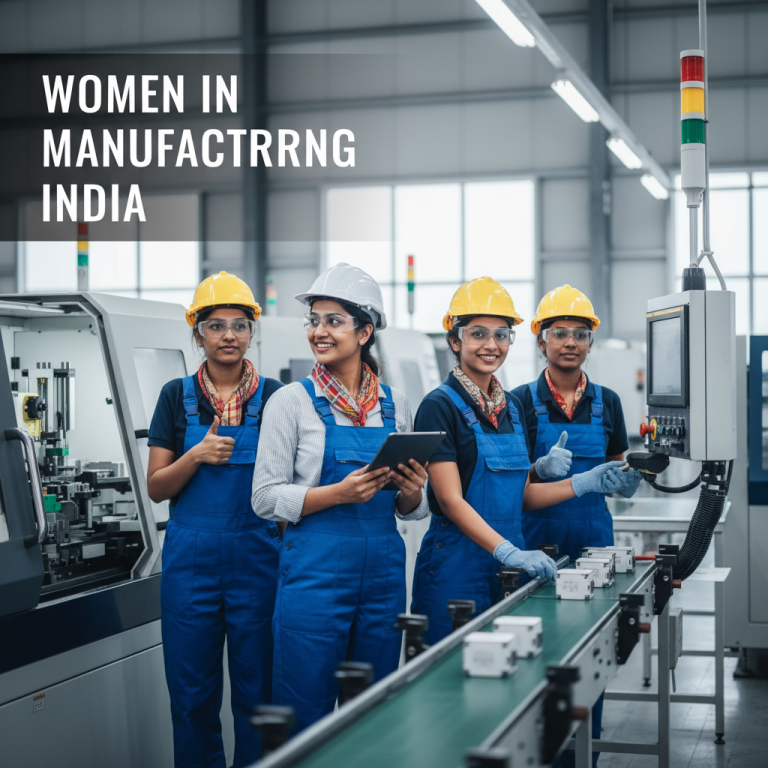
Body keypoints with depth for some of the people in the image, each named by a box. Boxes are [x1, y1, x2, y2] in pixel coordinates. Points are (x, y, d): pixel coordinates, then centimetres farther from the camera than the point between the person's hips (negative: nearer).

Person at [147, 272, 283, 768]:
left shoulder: (275, 397, 3)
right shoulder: (177, 396, 5)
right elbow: (156, 487, 4)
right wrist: (197, 455, -13)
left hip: (257, 557, 0)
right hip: (192, 558, 1)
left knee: (257, 690, 5)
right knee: (192, 693, 7)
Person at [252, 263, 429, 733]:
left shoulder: (396, 406, 9)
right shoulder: (293, 402, -3)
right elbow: (266, 498, -7)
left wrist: (411, 492, -7)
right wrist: (341, 492, -19)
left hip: (384, 573, 4)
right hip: (316, 571, -4)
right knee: (306, 714, 0)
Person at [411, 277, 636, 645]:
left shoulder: (512, 406, 13)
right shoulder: (440, 406, -9)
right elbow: (451, 501, -16)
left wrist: (584, 483, 5)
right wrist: (510, 553, -26)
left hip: (511, 563, 7)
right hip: (456, 563, -7)